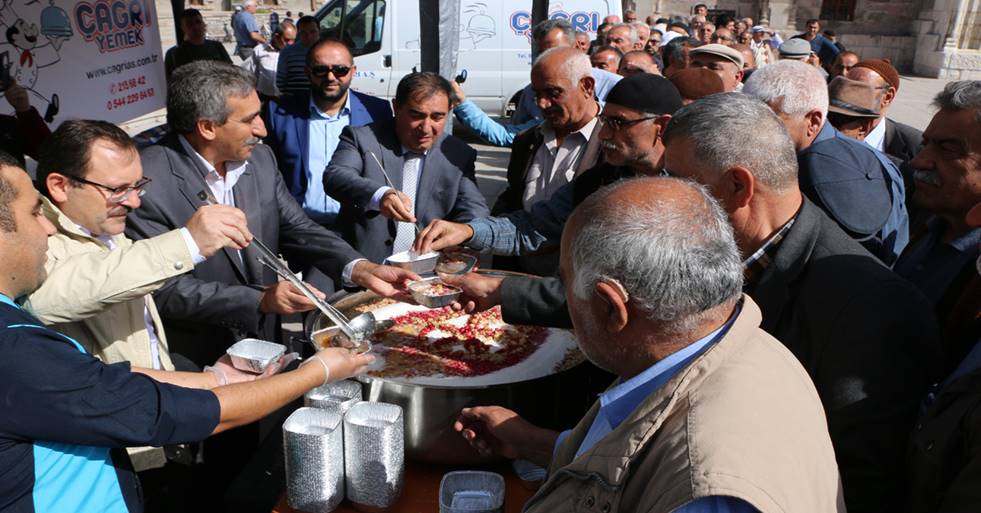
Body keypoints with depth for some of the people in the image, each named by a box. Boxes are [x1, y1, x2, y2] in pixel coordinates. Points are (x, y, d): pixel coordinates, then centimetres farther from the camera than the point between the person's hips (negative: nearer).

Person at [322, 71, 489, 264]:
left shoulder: (460, 156, 11)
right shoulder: (361, 137, 5)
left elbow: (474, 209, 4)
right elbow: (334, 177, -11)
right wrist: (379, 195, -32)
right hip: (362, 265, -1)